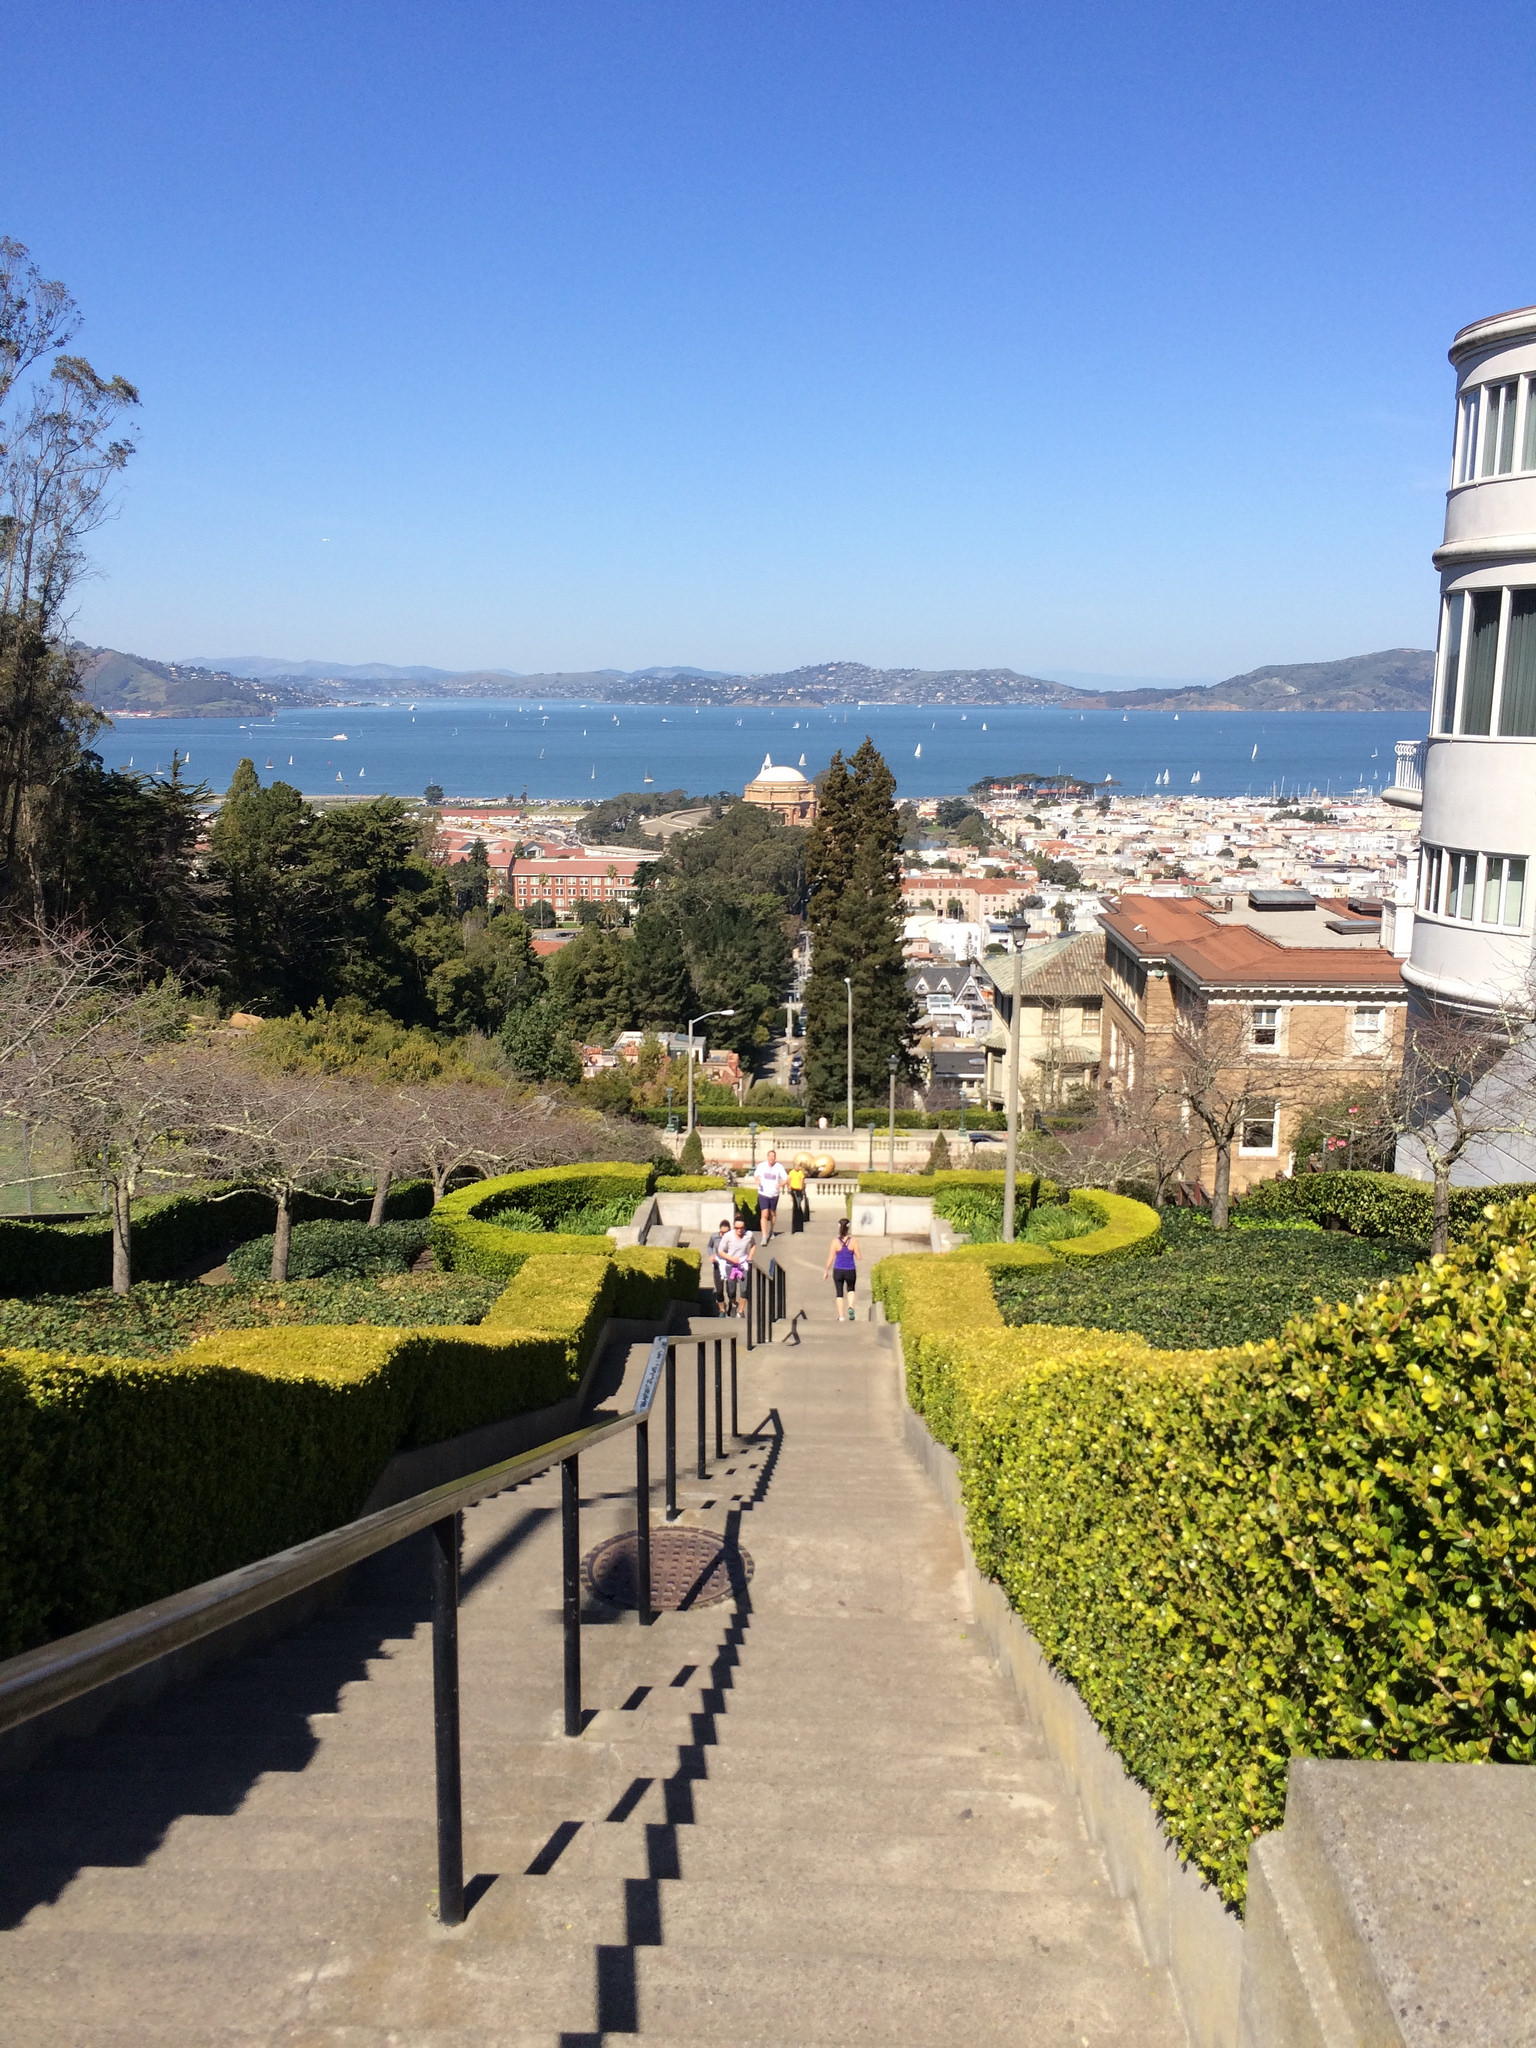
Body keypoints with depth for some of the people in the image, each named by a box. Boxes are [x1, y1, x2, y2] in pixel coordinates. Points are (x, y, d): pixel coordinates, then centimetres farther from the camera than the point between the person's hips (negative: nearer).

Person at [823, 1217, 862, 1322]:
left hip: (838, 1271, 0)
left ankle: (841, 1317, 15)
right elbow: (859, 1257, -8)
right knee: (851, 1290, 25)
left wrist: (826, 1271, 4)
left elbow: (830, 1258, -8)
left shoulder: (835, 1241, -12)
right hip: (850, 1271, 0)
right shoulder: (853, 1241, -12)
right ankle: (851, 1307, 1)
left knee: (839, 1293, 15)